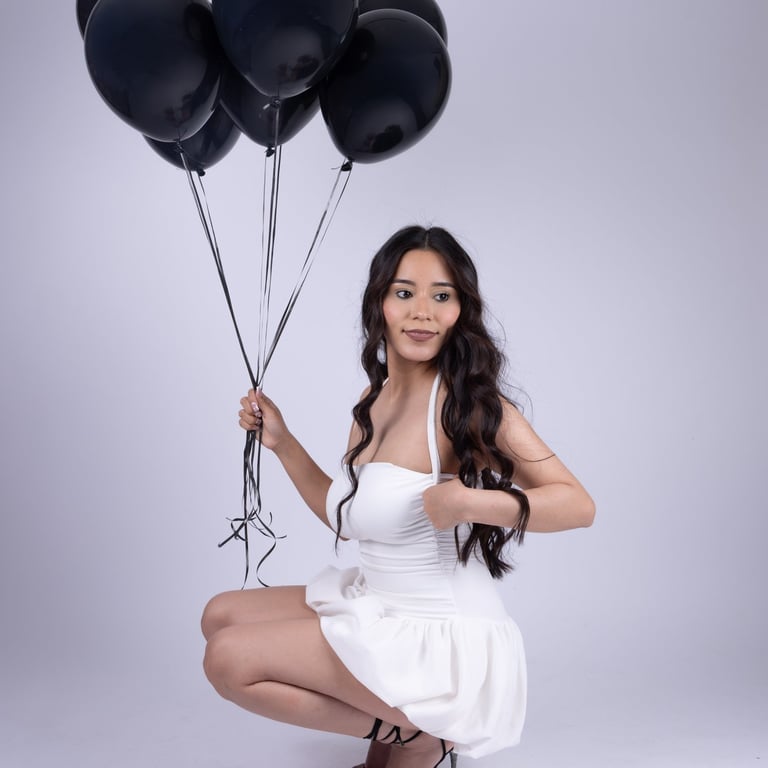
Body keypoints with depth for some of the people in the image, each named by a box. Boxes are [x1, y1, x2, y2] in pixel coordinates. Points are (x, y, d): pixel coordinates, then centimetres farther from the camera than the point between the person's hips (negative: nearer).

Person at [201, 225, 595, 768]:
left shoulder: (470, 404, -16)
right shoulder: (375, 401, 7)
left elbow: (578, 505, -19)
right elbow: (346, 520, 17)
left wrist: (470, 503, -33)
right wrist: (281, 442, 11)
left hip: (446, 637, -9)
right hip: (373, 603, 9)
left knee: (230, 659, -12)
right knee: (221, 616, 14)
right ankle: (391, 723, 12)